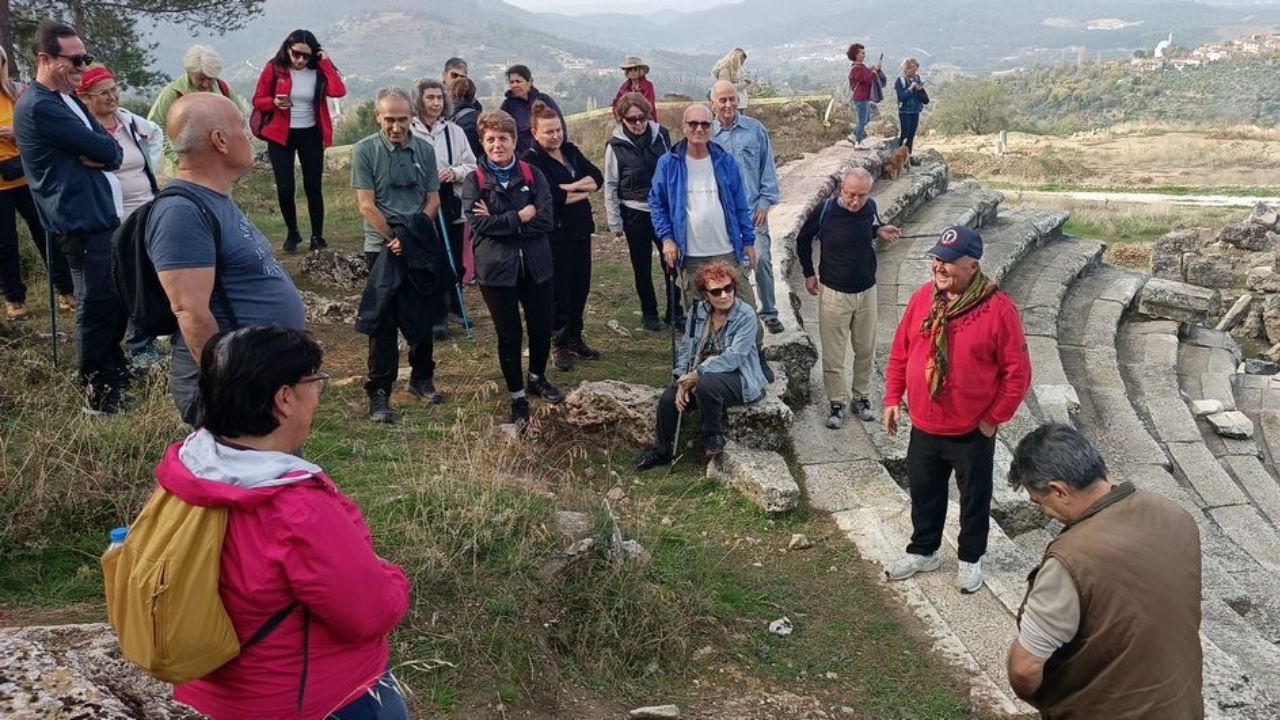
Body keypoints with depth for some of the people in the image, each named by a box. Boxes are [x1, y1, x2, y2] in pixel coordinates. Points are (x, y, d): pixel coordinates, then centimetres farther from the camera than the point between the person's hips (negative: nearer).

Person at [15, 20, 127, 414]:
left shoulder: (69, 100, 17)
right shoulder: (39, 106, -15)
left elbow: (113, 153, 9)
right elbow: (103, 149, -17)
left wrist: (98, 155, -11)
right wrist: (102, 150, 4)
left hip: (104, 213, 10)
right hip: (82, 220, -10)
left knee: (121, 295, 17)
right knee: (98, 303, -5)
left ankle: (112, 365, 36)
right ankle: (98, 392, 7)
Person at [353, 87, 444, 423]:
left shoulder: (424, 149, 4)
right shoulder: (365, 151, -6)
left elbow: (433, 199, 4)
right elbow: (367, 206, -9)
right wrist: (394, 239, -13)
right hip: (383, 248, -4)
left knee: (423, 317, 13)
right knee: (383, 323, 0)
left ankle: (422, 379, 29)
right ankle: (379, 393, 7)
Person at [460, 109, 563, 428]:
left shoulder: (533, 175, 2)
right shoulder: (474, 181, -2)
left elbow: (546, 220, -10)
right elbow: (477, 223, -16)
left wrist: (499, 222, -16)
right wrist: (521, 217, -15)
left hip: (535, 265, 2)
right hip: (496, 268, -2)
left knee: (542, 328, 11)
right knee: (509, 335, 6)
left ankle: (537, 379, 40)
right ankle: (517, 397, 24)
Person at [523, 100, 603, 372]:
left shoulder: (571, 151, 9)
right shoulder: (532, 160, -11)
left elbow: (597, 177, -1)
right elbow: (552, 196, -22)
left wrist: (571, 187, -17)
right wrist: (584, 190, -8)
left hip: (581, 229, 6)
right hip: (555, 234, -6)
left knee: (581, 286, 11)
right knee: (559, 289, 2)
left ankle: (575, 339, 25)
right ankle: (559, 344, 14)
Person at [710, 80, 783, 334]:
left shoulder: (756, 129, 1)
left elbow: (768, 168, 4)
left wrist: (765, 202, -2)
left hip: (753, 210, 0)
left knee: (762, 260, -3)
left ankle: (769, 313, 11)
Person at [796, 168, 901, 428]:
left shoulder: (870, 207, -8)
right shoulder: (824, 212, -17)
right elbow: (803, 240, 2)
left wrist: (879, 232, -7)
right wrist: (809, 273, 4)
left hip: (867, 291, 3)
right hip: (834, 294, -3)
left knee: (865, 350, 14)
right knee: (833, 355, 4)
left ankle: (860, 396, 32)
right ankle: (838, 403, 20)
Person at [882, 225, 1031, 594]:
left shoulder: (998, 308, -18)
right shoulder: (922, 297, -4)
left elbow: (1018, 371, -13)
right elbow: (899, 352, 6)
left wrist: (994, 418, -11)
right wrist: (893, 398, 3)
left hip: (972, 433, -4)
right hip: (923, 428, 4)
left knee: (974, 498, 15)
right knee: (924, 493, 20)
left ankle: (970, 559, 35)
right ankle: (923, 551, 40)